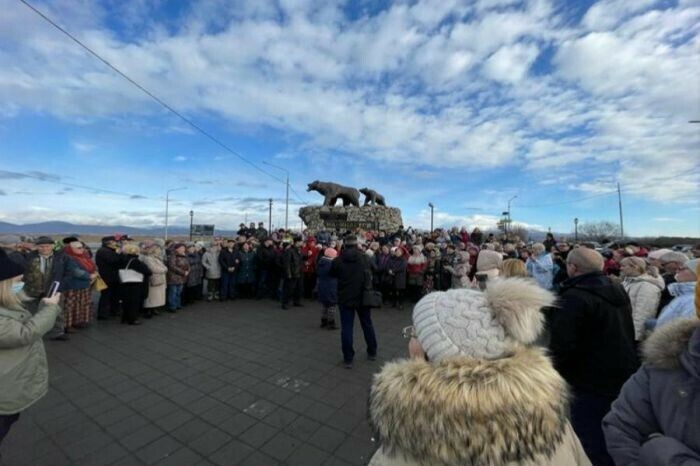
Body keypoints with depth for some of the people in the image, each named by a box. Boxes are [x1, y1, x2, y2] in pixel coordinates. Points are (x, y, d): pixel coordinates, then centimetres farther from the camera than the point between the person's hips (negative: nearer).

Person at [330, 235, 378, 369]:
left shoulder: (338, 261, -11)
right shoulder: (365, 258, -5)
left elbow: (332, 274, 7)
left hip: (345, 298, -2)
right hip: (363, 297, 3)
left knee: (346, 328, 6)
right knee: (367, 325, 18)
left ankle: (348, 359, 11)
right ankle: (372, 352, 33)